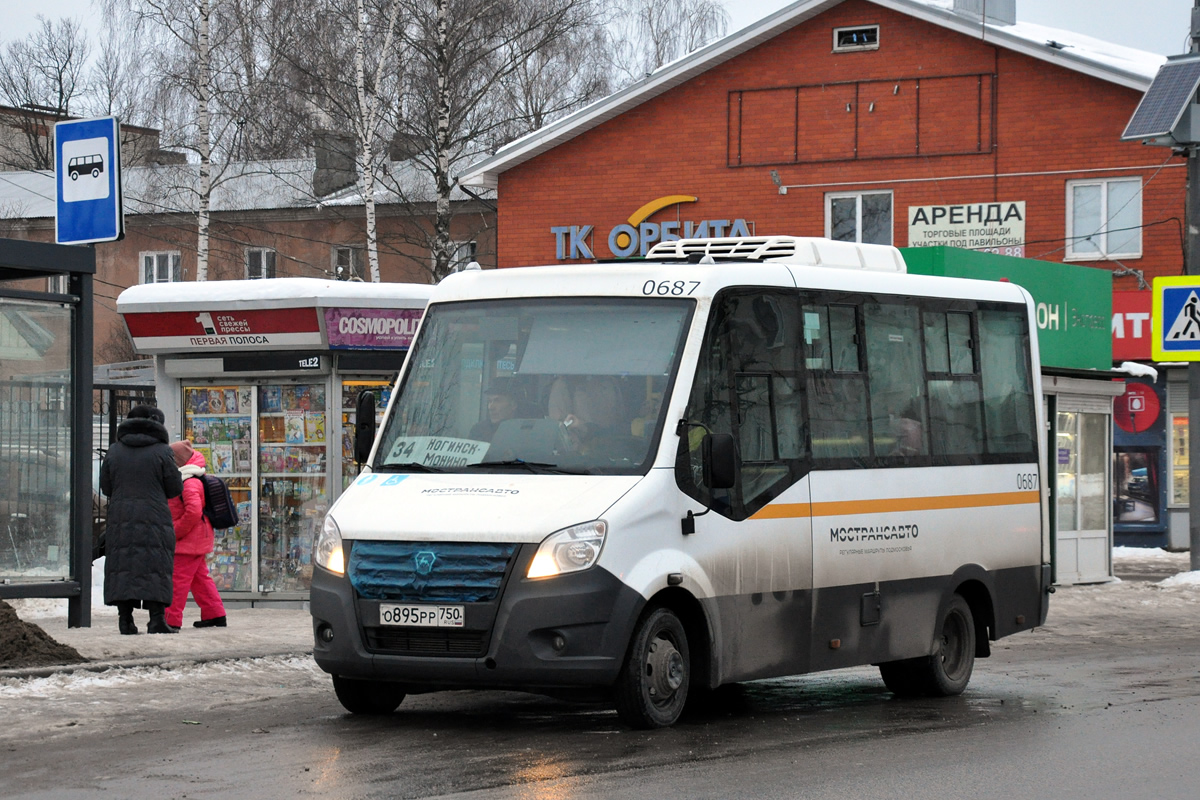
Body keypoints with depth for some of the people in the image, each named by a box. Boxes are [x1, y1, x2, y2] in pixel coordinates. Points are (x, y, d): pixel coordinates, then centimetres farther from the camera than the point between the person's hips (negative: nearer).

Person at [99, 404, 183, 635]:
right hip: (154, 518, -3)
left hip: (120, 518, 3)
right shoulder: (161, 451, -3)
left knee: (122, 565, 5)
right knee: (155, 566, -2)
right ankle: (157, 618, -8)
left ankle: (125, 618, 1)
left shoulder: (114, 451, 7)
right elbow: (175, 488, 0)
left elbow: (105, 487, 11)